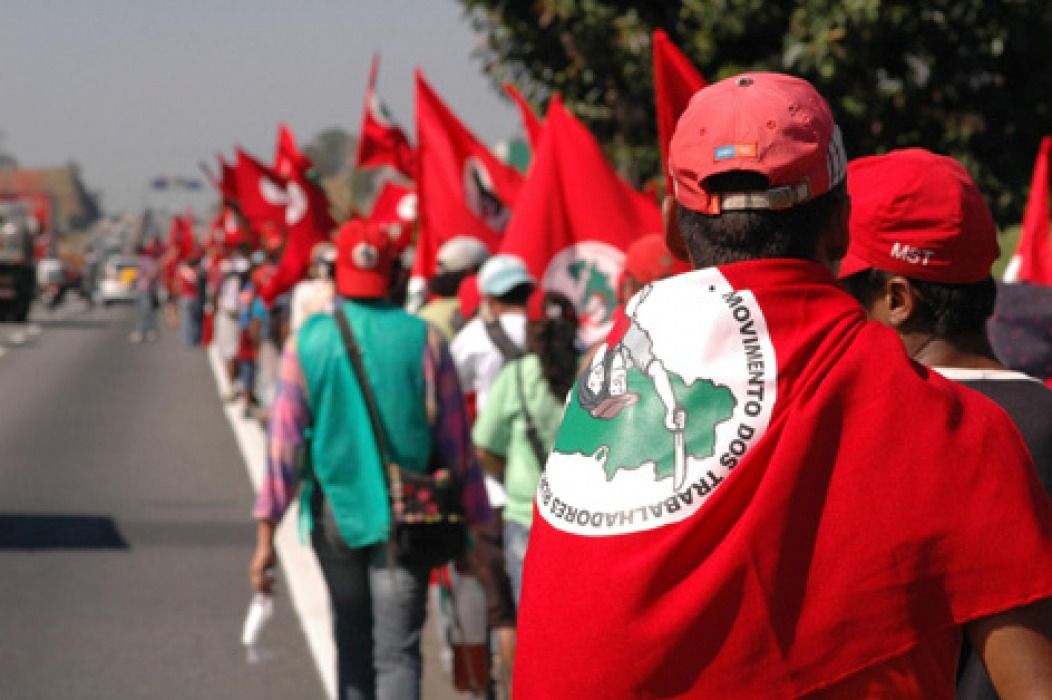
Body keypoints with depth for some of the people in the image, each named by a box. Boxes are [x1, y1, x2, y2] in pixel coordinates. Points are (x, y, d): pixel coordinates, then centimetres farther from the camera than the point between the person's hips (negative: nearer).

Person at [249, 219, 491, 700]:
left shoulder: (309, 341, -3)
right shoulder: (421, 338, -5)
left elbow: (284, 440, -5)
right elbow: (455, 440, -2)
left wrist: (266, 532, -3)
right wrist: (474, 525, 7)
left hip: (335, 511, 2)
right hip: (406, 515, -1)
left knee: (351, 643, 19)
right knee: (397, 652, -3)